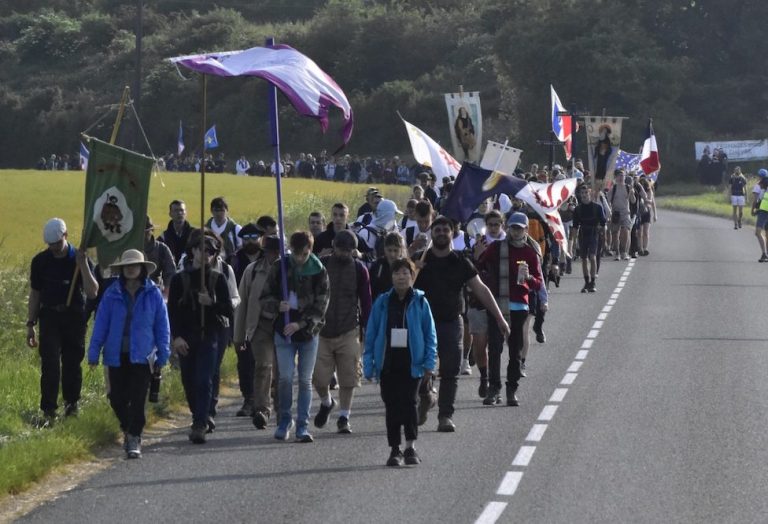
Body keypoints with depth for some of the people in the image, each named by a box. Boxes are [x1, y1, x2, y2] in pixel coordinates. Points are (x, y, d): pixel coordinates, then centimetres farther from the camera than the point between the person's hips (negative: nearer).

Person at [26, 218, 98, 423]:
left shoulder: (80, 260, -4)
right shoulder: (40, 261, 1)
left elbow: (92, 293, -14)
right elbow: (34, 295, 9)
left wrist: (83, 266, -23)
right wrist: (31, 325, 6)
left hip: (74, 317, 0)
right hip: (49, 317, 0)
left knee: (72, 363, 7)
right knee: (50, 364, -10)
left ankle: (71, 403, 26)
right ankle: (48, 411, -9)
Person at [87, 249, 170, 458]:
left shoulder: (153, 293, -1)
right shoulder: (112, 294, 3)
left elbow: (162, 326, 4)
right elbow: (101, 324, 5)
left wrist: (162, 356, 2)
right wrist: (94, 353, 2)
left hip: (142, 356, -2)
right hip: (117, 355, 2)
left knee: (137, 400, -6)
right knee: (117, 399, 8)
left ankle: (134, 439, 1)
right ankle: (128, 430, 32)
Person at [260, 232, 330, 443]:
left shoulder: (319, 272, -3)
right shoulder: (279, 268, 0)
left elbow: (321, 305, -7)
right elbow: (265, 297, 5)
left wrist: (300, 323, -19)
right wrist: (277, 306, -17)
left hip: (308, 333, 0)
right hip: (283, 331, 0)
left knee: (305, 380, 2)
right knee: (285, 377, -6)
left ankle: (302, 425, 7)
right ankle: (285, 420, 12)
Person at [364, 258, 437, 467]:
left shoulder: (420, 302, 2)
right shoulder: (382, 303, 4)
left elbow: (430, 333, 4)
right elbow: (371, 334, 7)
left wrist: (429, 362, -4)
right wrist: (369, 364, 2)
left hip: (412, 363, -2)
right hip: (388, 362, 2)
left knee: (409, 402, -8)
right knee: (391, 406, 5)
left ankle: (410, 447, -2)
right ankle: (395, 450, 12)